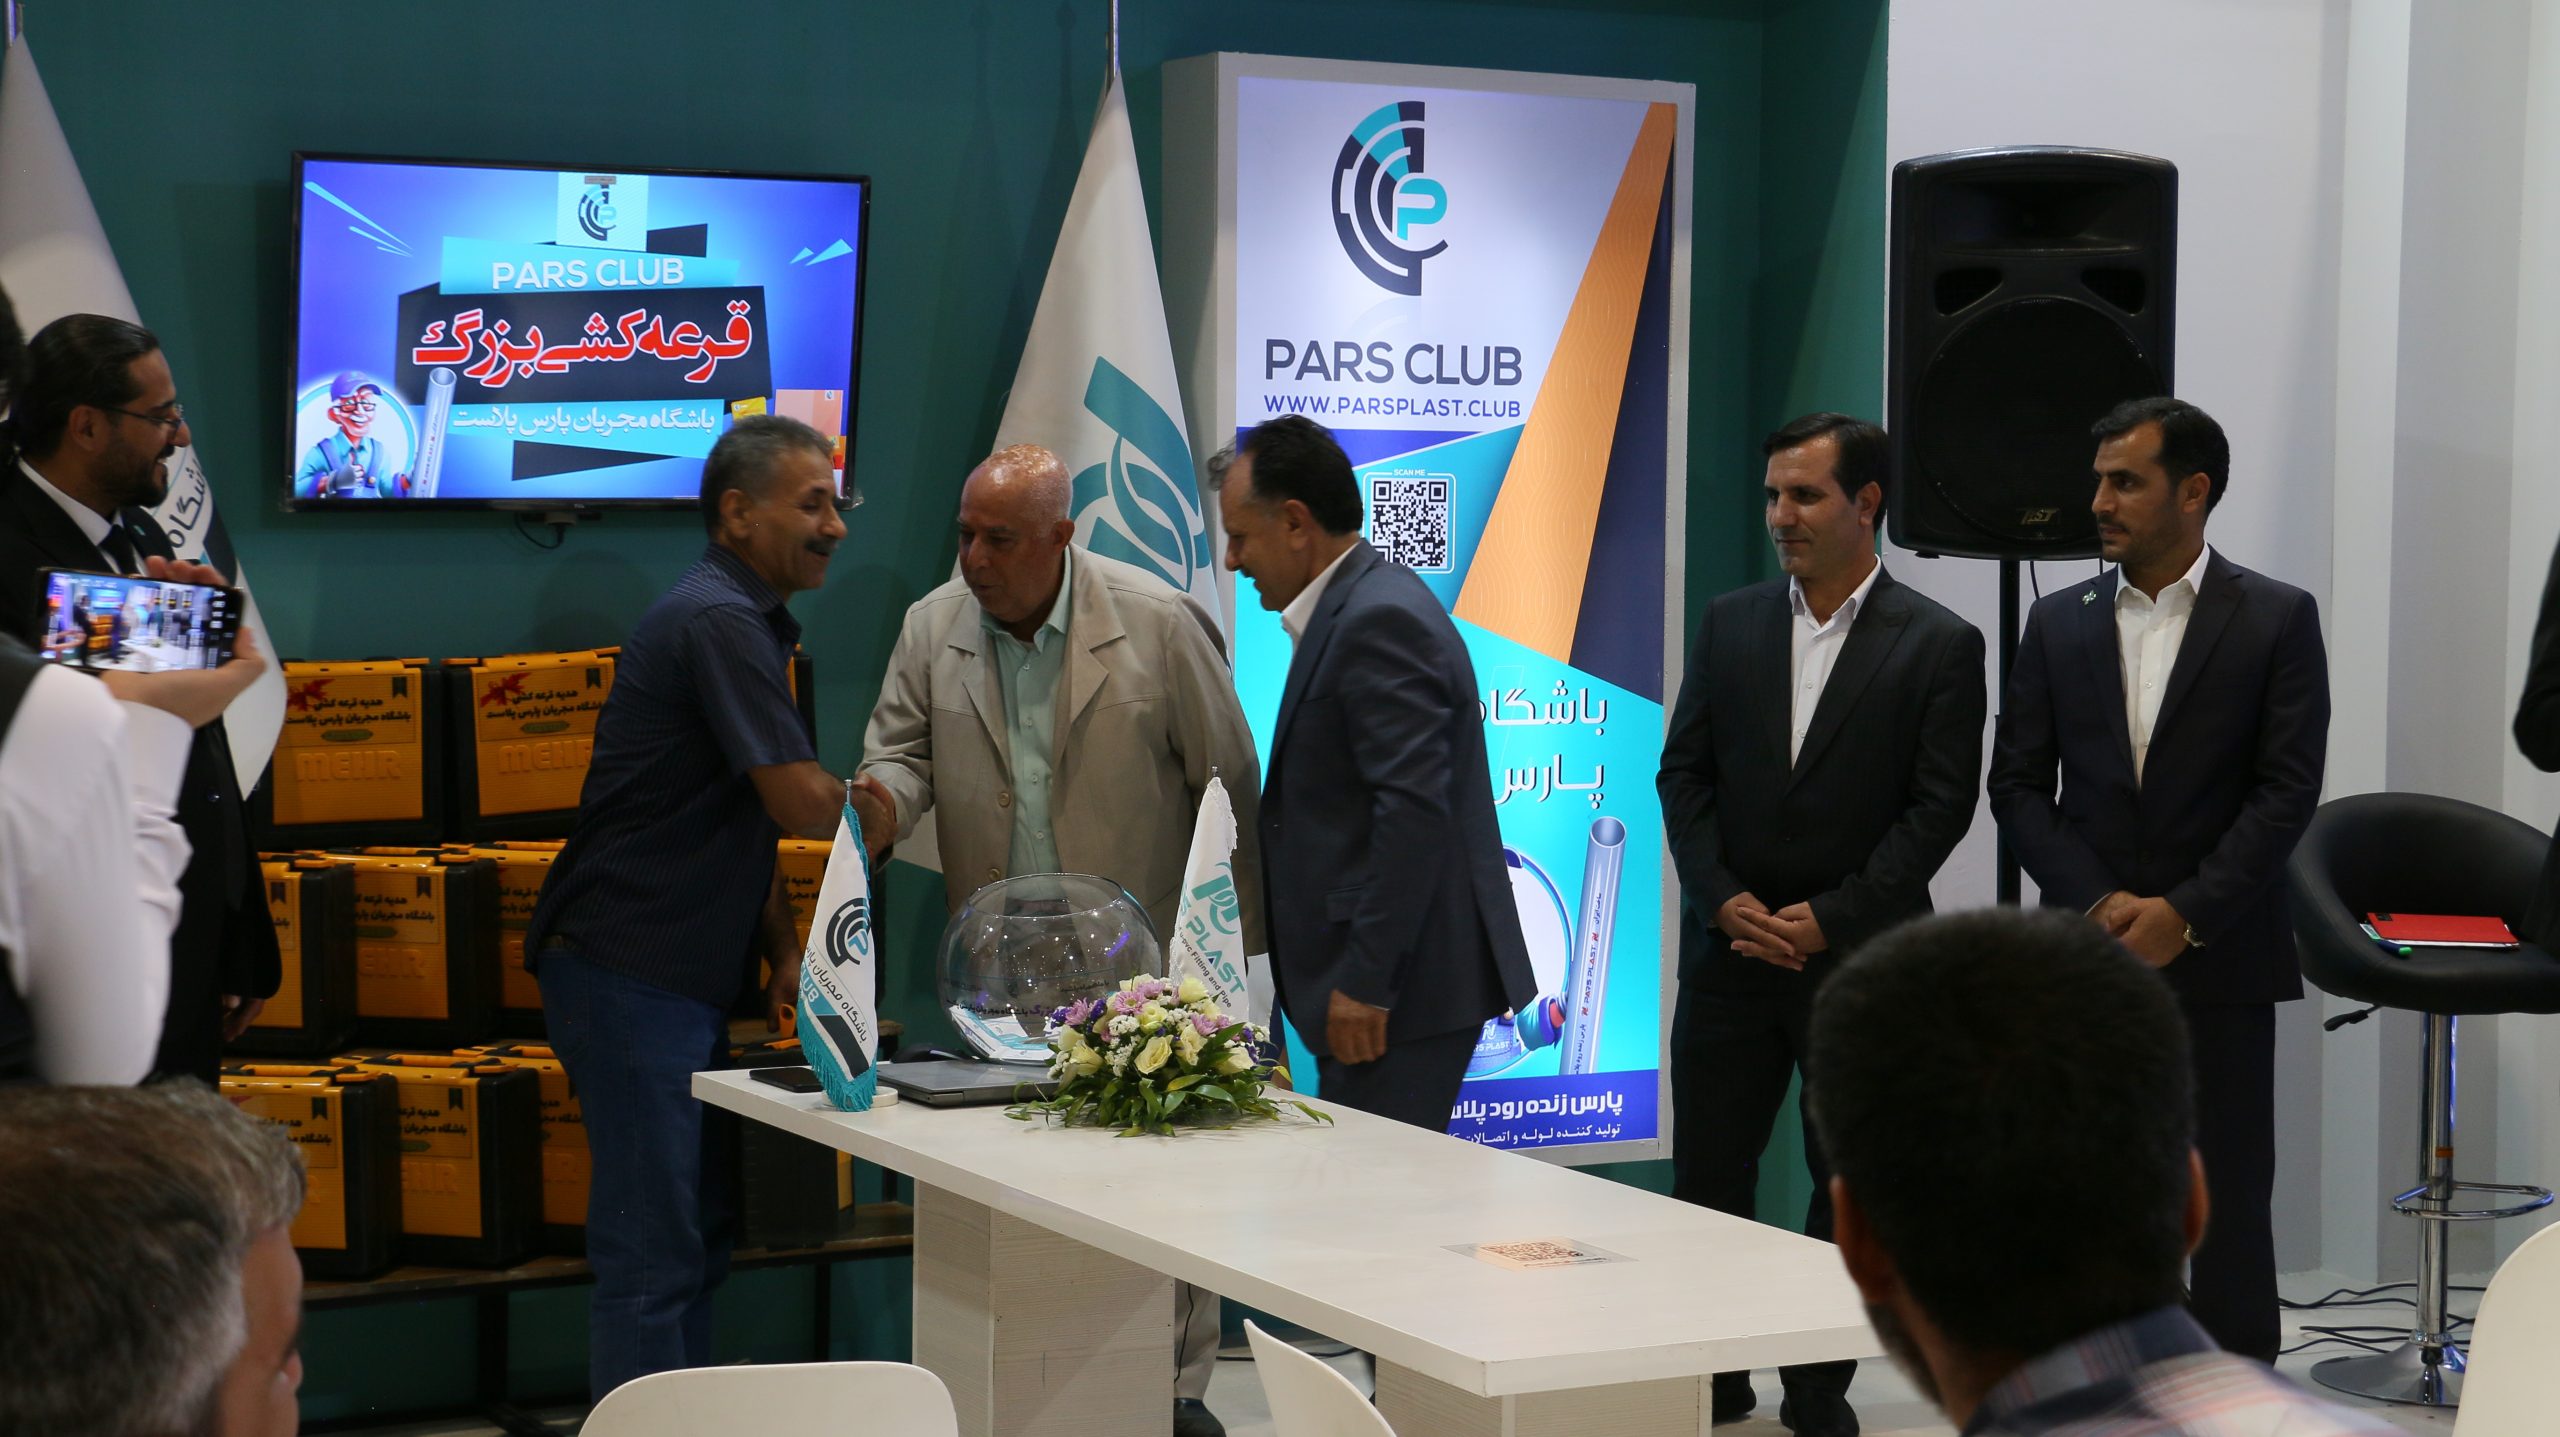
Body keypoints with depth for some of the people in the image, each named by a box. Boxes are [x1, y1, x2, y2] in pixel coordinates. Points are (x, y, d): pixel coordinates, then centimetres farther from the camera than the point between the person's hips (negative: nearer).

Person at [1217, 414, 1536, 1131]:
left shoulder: (1379, 621, -16)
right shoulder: (1364, 607, 17)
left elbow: (1413, 809, -23)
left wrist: (1365, 983, -22)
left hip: (1401, 985, -10)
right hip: (1382, 976, 10)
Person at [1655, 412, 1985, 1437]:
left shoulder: (1939, 646, -4)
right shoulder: (1729, 625, 7)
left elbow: (1940, 807, -8)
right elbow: (1684, 774, 6)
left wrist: (1830, 918, -14)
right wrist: (1724, 899, -8)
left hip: (1860, 959, -3)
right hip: (1730, 950, 3)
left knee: (1850, 1188, 6)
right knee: (1705, 1176, 5)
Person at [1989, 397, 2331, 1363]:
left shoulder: (2276, 620, 0)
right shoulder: (2058, 623, 9)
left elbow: (2287, 792, -6)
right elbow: (2019, 785, 5)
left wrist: (2184, 914, -13)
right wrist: (2100, 904, -8)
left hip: (2219, 960, -3)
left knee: (2228, 1203, 1)